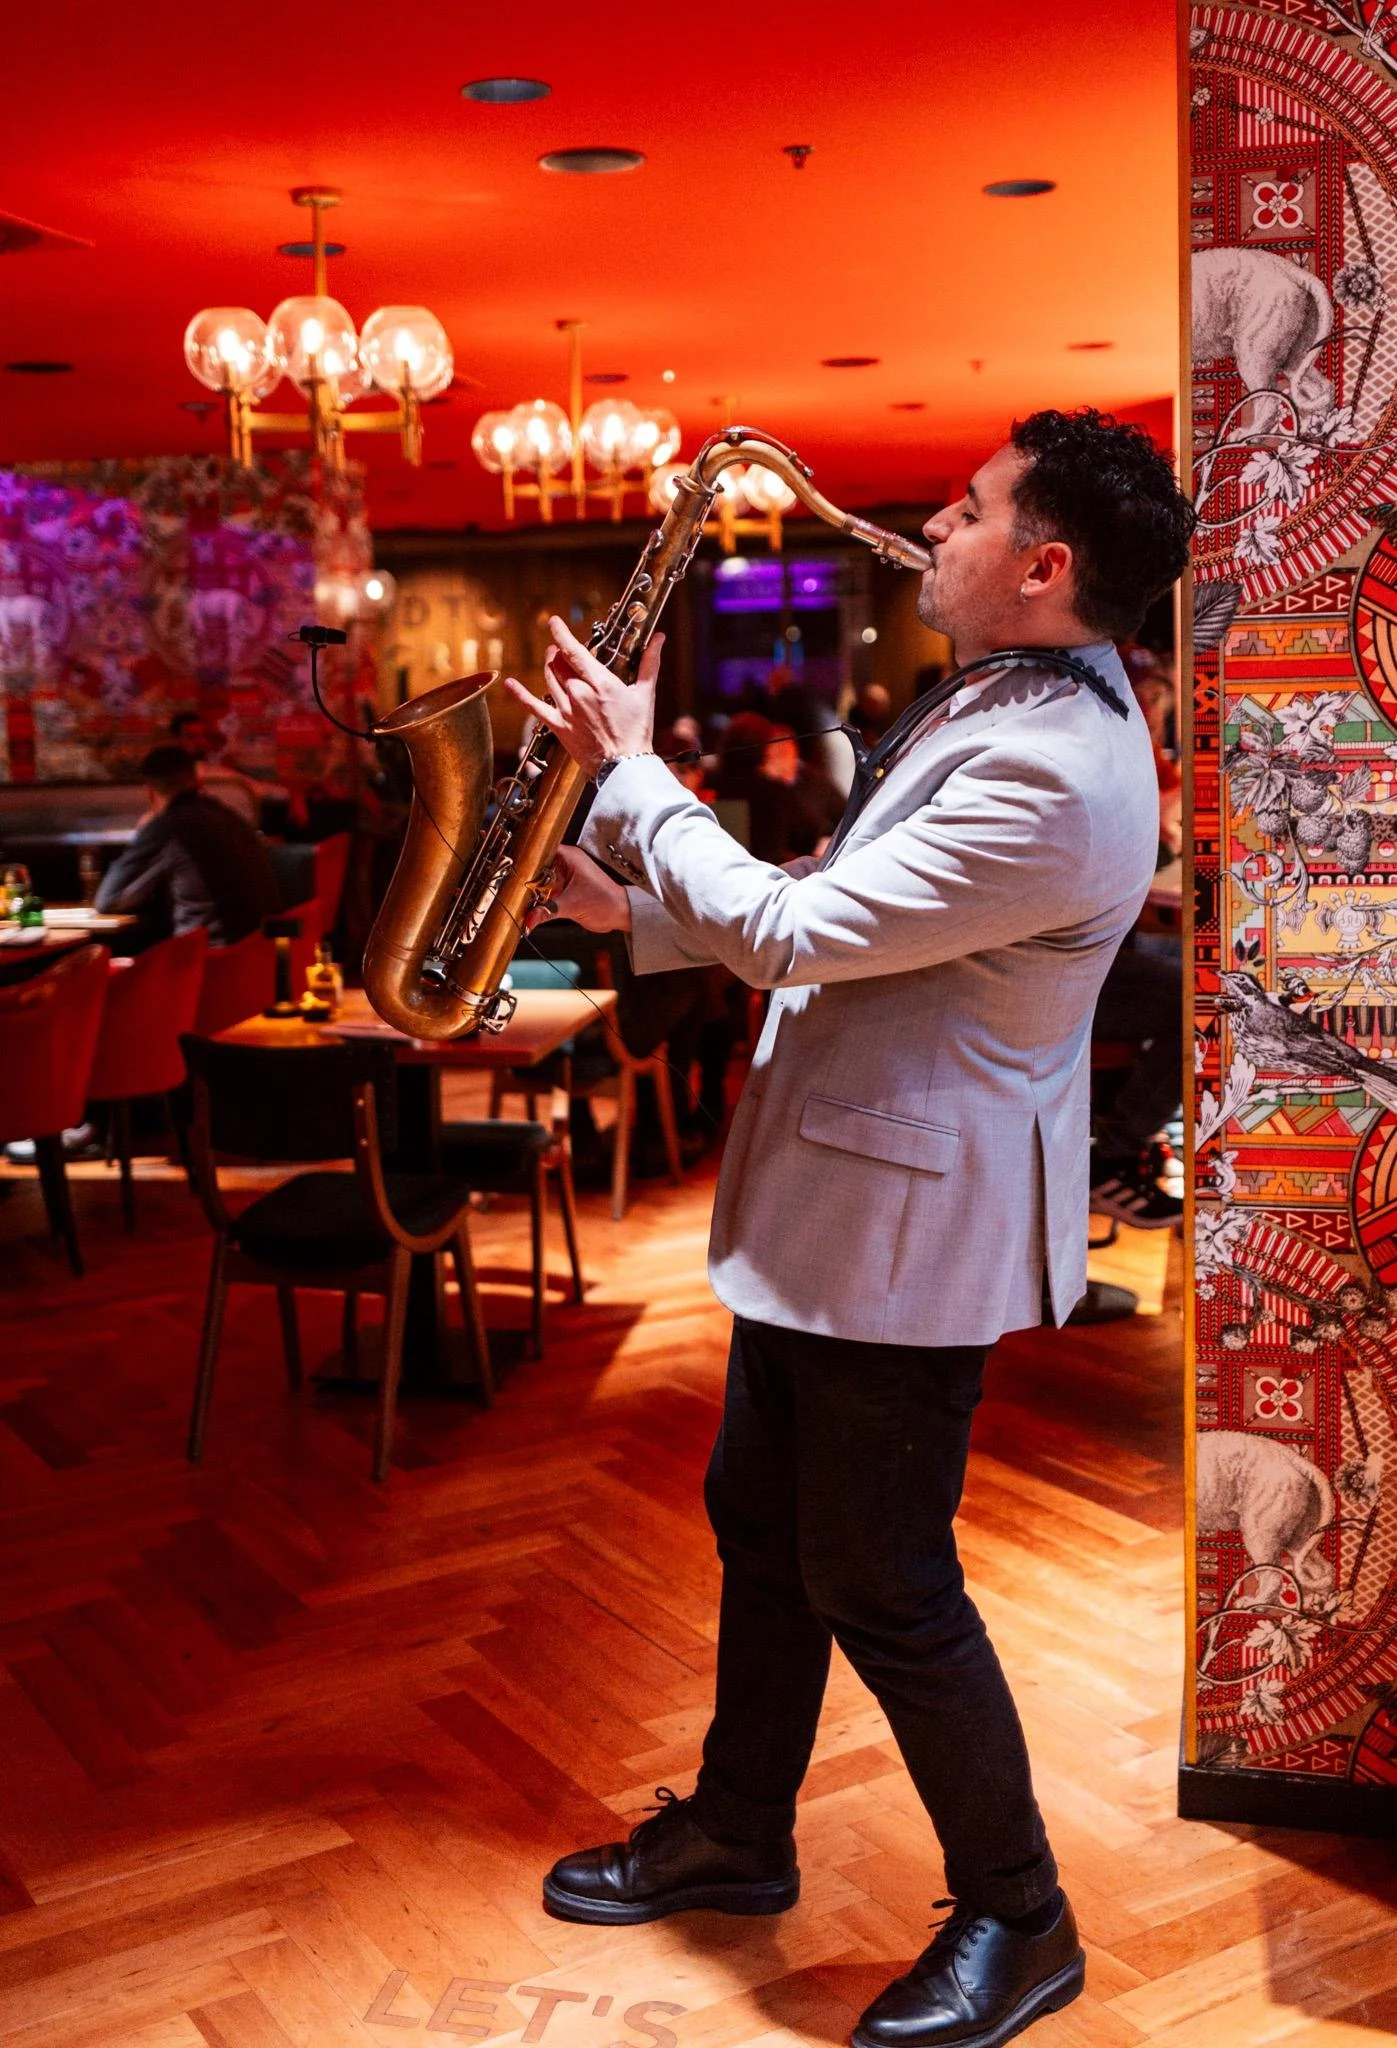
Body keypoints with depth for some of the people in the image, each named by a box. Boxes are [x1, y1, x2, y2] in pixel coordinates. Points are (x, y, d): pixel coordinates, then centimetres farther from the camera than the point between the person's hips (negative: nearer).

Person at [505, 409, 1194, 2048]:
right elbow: (839, 911, 15)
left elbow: (795, 935, -25)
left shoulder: (1056, 773, -26)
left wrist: (627, 773, -13)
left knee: (880, 1586, 3)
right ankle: (736, 1835, 39)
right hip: (828, 1194, 10)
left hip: (911, 1221, -10)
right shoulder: (996, 705, 9)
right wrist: (640, 908, 8)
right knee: (762, 1519, 20)